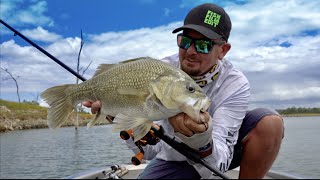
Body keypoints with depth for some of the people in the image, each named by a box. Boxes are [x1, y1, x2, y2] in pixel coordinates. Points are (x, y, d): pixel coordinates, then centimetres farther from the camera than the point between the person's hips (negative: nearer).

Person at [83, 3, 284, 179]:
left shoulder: (235, 85, -24)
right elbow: (150, 150, -23)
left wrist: (201, 139, -53)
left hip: (216, 151, 0)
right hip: (173, 158, 1)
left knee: (270, 122, -25)